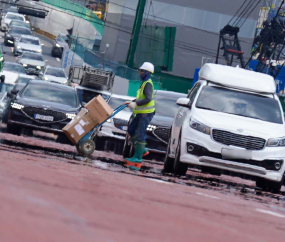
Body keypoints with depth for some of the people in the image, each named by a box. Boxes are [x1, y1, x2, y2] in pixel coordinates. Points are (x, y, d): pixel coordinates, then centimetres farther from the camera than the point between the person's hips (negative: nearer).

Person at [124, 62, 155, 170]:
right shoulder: (144, 83, 17)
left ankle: (137, 159, -12)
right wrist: (131, 102, 19)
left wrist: (135, 104, -29)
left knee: (140, 135, -12)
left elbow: (148, 99, -27)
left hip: (146, 113, -11)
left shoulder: (148, 84, -15)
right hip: (141, 113, 11)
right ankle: (142, 150, 22)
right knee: (131, 130, 17)